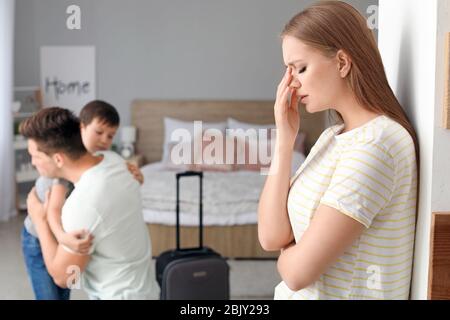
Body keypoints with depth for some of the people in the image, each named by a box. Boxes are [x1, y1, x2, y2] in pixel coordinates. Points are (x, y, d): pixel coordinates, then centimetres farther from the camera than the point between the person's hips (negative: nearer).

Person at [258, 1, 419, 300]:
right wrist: (285, 139, -9)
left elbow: (298, 271, -25)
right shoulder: (331, 137, 3)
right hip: (303, 295, 7)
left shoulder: (374, 144, -24)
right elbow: (270, 235, -4)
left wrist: (285, 249, -3)